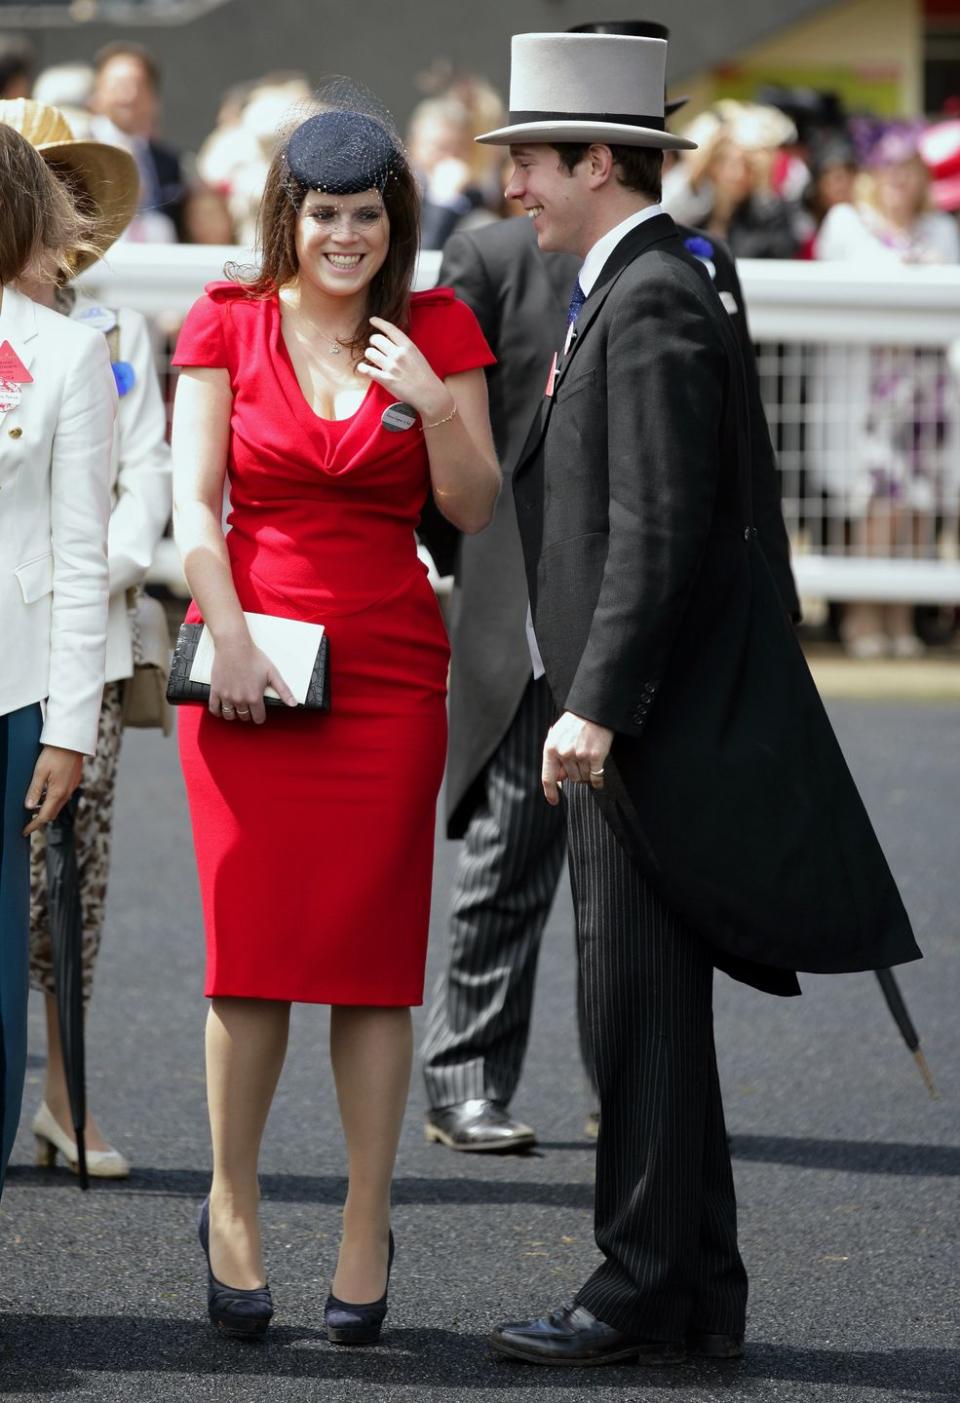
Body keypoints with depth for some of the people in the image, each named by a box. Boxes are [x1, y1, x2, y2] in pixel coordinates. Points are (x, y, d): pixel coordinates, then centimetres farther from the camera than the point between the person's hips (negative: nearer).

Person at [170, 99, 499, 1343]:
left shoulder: (436, 332, 7)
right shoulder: (227, 326, 5)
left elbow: (474, 511, 4)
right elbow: (194, 499, -1)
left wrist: (434, 405, -13)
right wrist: (231, 641, -13)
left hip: (388, 669, 1)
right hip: (249, 666, -1)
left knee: (373, 953, -1)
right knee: (252, 943, -5)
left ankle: (366, 1231, 5)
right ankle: (232, 1209, 11)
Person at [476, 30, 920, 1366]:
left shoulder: (653, 305, -15)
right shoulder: (639, 292, 16)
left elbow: (661, 531, -22)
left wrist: (596, 707, -23)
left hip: (658, 722, -10)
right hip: (637, 721, 10)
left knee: (640, 1011, -6)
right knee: (644, 1010, 13)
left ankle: (644, 1293, -2)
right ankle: (698, 1290, 18)